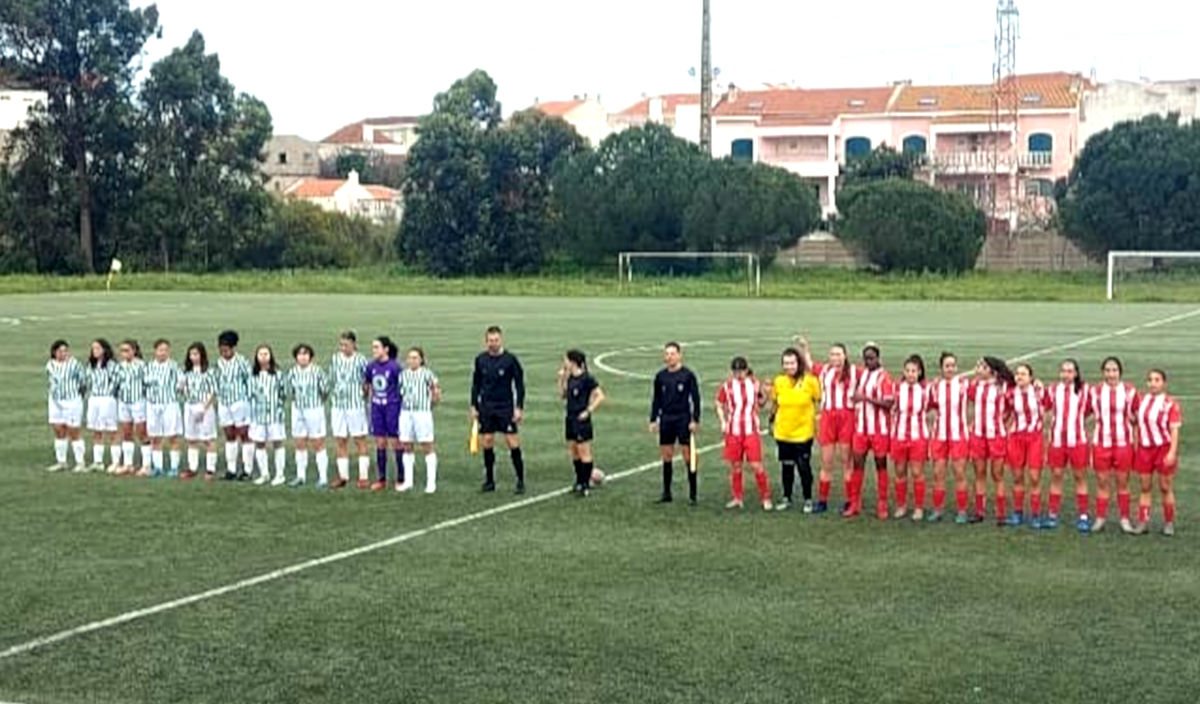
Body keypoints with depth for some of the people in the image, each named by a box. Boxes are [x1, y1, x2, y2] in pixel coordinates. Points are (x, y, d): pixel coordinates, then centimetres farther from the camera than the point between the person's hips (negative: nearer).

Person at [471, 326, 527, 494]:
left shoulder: (510, 359, -5)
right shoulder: (480, 359, 5)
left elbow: (519, 384, -2)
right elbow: (476, 384, 14)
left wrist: (519, 408, -7)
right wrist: (474, 406, 9)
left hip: (506, 407, -3)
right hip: (486, 407, 3)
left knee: (513, 443, -6)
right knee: (487, 442, 4)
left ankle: (520, 480, 2)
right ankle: (489, 481, 14)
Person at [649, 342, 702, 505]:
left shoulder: (687, 375, -3)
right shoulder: (660, 376, 8)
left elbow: (695, 398, -3)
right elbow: (656, 400, 15)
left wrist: (695, 420, -8)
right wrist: (653, 420, 11)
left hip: (683, 419, -4)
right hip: (665, 420, 4)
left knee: (687, 455, -4)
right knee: (666, 456, 7)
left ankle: (693, 494, 3)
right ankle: (666, 493, 15)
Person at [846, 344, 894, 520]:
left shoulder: (884, 377, -11)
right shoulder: (861, 374, 9)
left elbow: (888, 403, -18)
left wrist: (866, 398, -22)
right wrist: (855, 397, 5)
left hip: (879, 428, -5)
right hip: (861, 427, 5)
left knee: (881, 465, 5)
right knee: (858, 464, 5)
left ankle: (882, 506, 12)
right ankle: (854, 505, 11)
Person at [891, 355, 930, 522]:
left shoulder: (925, 389, -3)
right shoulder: (897, 388, -2)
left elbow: (929, 409, 9)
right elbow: (891, 409, 7)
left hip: (919, 436, -1)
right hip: (899, 435, 1)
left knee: (917, 473, 0)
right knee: (900, 472, 8)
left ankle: (919, 508, 10)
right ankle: (901, 506, 20)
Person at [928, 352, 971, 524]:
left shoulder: (963, 383, -4)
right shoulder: (936, 386, 6)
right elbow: (930, 406, 15)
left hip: (959, 435, -3)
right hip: (940, 435, 3)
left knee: (960, 474, -1)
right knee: (938, 474, 5)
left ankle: (961, 511, 7)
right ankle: (937, 510, 13)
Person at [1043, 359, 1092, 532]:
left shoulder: (1084, 391, -1)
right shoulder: (1052, 391, 4)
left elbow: (1091, 410, 6)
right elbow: (1044, 409, 8)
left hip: (1078, 440, -2)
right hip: (1057, 439, 2)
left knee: (1080, 476, 3)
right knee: (1055, 476, 6)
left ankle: (1083, 516, 8)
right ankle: (1053, 515, 12)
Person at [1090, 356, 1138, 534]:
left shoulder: (1130, 391, -1)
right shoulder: (1095, 391, 1)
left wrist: (1133, 418, -7)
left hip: (1124, 442, -1)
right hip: (1101, 442, 1)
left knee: (1123, 482, 5)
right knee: (1102, 481, 5)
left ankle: (1125, 519, 14)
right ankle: (1100, 517, 14)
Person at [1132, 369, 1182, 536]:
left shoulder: (1170, 404, -9)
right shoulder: (1141, 400, 7)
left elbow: (1174, 430, -11)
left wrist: (1172, 452, -19)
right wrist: (1135, 447, 8)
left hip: (1164, 448, -4)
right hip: (1144, 448, 4)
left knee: (1166, 488, 4)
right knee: (1145, 487, 7)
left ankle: (1169, 524, 15)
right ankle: (1143, 522, 10)